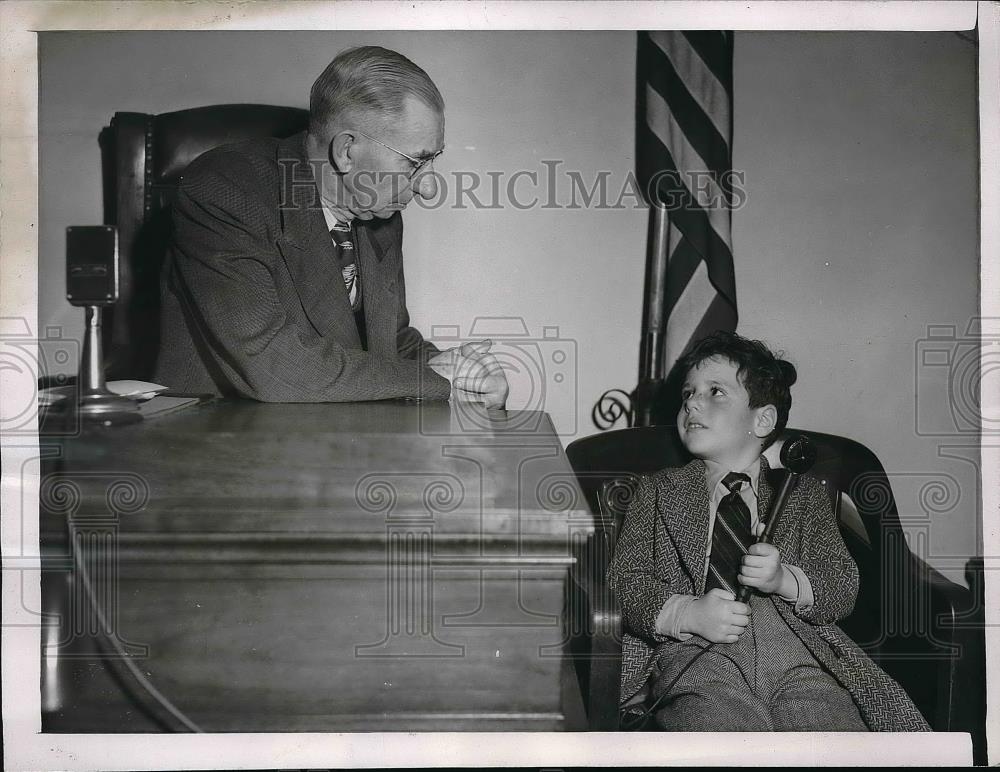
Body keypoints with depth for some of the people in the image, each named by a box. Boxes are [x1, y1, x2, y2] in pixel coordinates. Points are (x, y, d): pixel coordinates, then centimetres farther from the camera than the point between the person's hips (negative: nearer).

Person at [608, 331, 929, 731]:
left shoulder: (804, 493, 23)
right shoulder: (658, 490, 21)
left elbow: (843, 587, 11)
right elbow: (625, 580, 9)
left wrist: (784, 580, -11)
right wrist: (687, 613, -11)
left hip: (797, 655, 2)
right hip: (697, 654, -1)